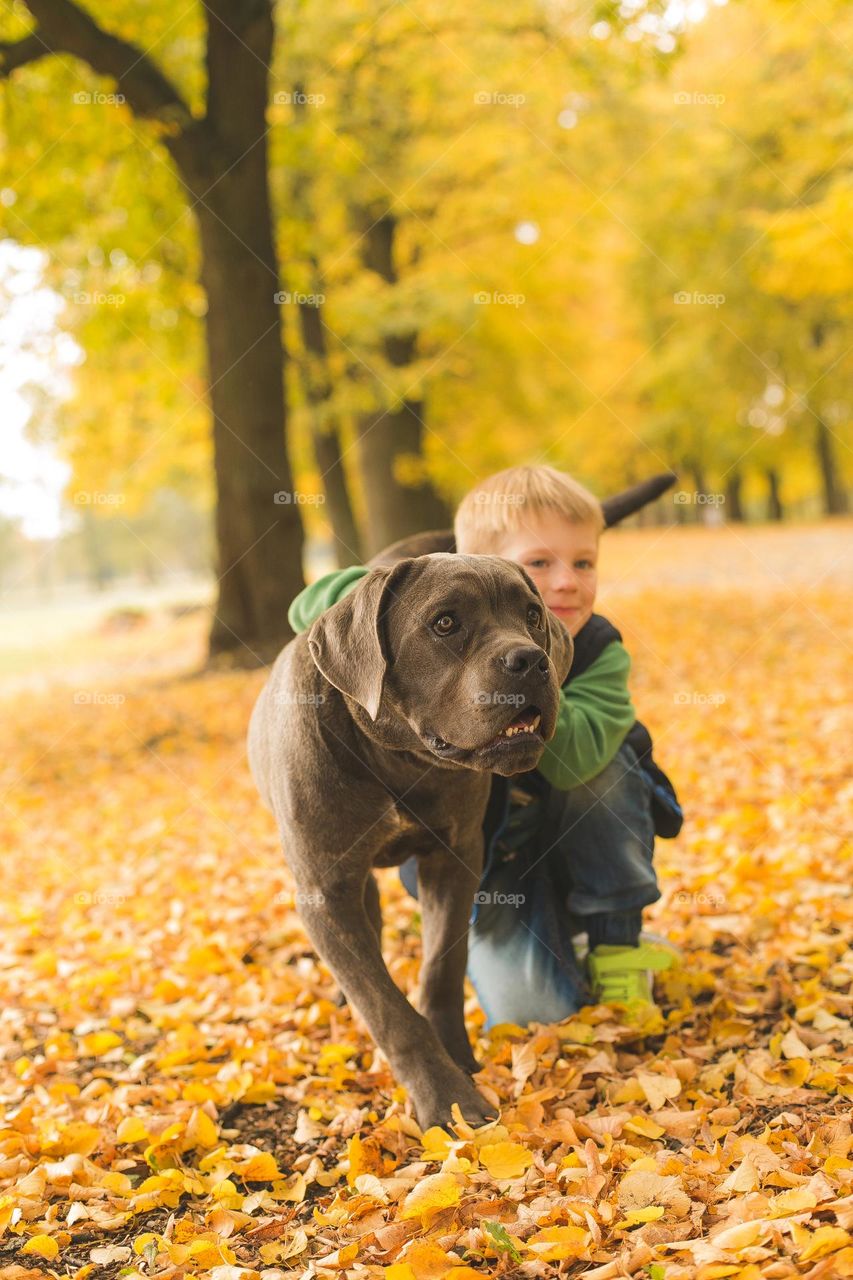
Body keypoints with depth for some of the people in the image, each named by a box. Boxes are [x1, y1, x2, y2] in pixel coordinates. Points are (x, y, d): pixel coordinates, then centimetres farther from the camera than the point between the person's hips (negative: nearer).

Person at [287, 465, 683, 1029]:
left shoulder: (601, 656, -20)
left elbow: (571, 755, -40)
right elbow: (310, 607, -22)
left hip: (588, 851, 1)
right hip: (489, 862, 0)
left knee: (600, 761, -30)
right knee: (531, 1011, -20)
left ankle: (617, 940, -12)